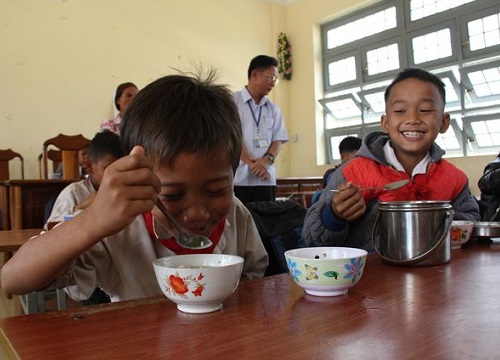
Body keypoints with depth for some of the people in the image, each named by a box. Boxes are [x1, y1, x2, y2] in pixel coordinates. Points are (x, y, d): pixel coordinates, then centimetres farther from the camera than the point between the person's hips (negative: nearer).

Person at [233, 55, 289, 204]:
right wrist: (251, 162, -15)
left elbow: (278, 140, 9)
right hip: (238, 178, -4)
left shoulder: (273, 108, 15)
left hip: (266, 178, 4)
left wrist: (267, 160, -11)